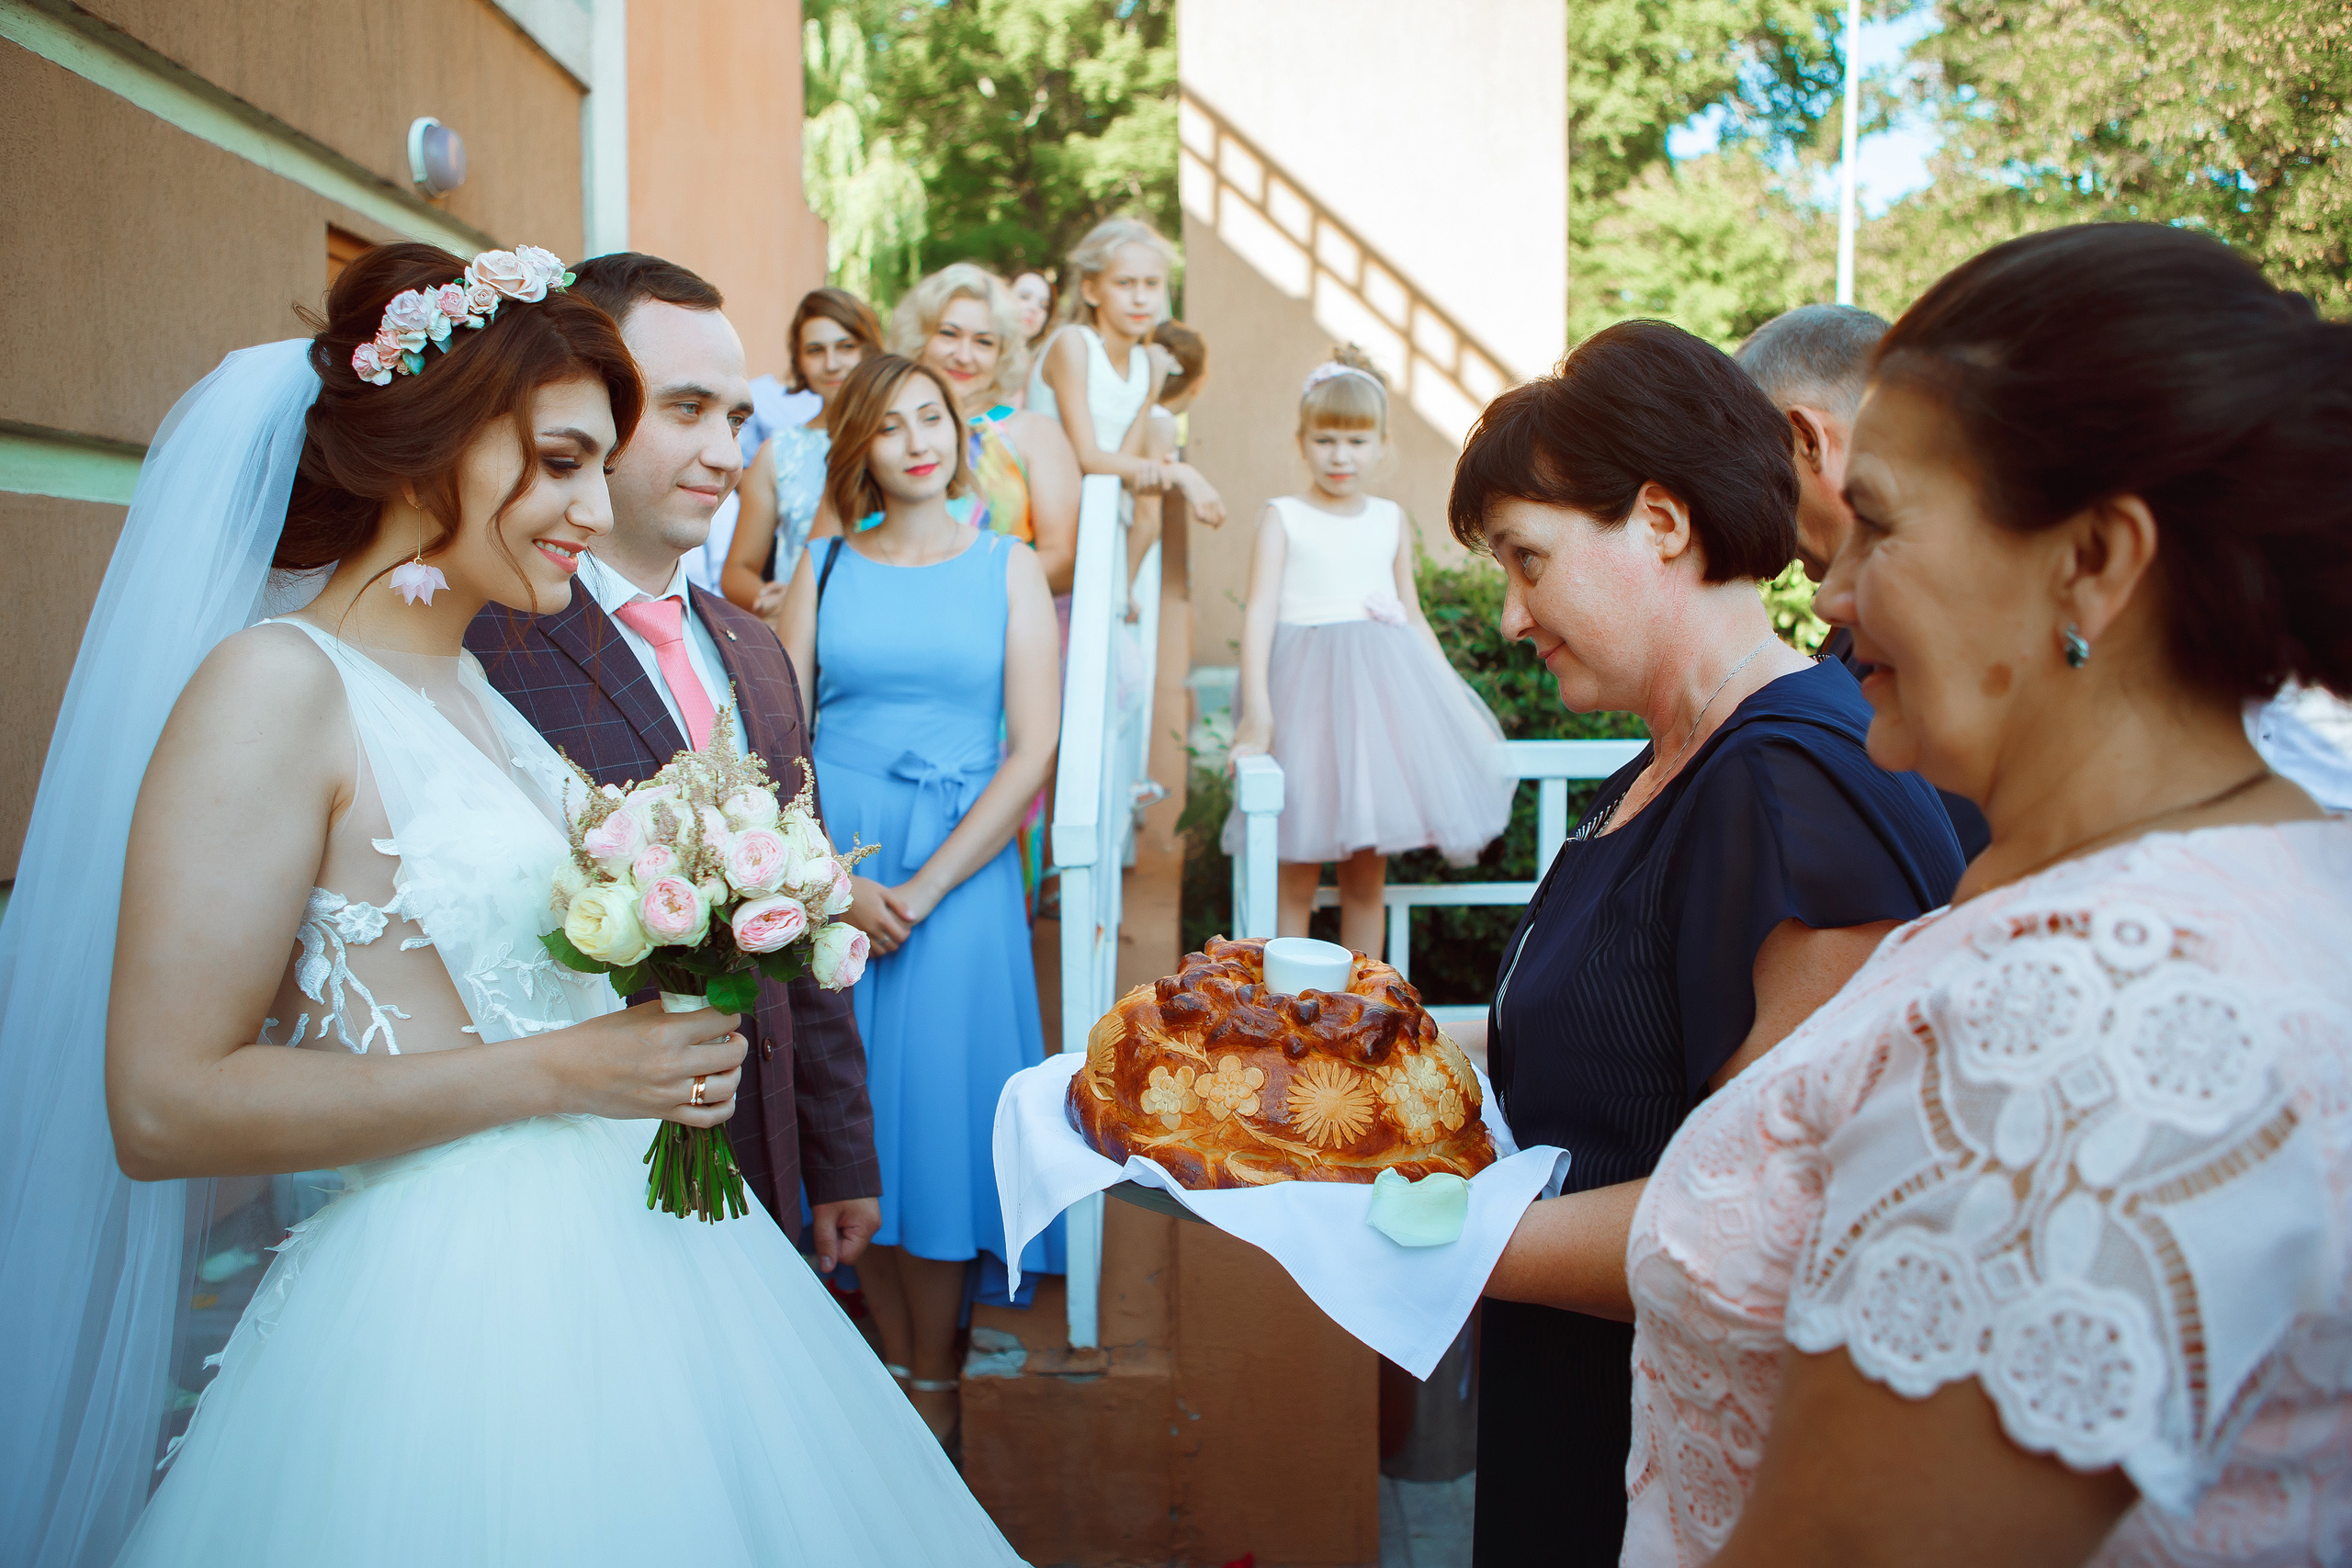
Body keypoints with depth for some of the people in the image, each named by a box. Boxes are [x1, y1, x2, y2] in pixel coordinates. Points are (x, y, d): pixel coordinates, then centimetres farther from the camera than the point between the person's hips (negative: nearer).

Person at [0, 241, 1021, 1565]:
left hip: (628, 1244, 8)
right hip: (451, 1293, -8)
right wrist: (562, 1071, -20)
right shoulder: (278, 686, -14)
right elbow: (165, 1106, -20)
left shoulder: (478, 685, 9)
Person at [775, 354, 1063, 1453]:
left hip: (958, 869, -2)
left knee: (937, 1106, -1)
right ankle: (890, 1371, 20)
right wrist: (836, 882, -10)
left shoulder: (1009, 569, 4)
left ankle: (935, 1385, 15)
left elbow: (1032, 751, -4)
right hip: (826, 865, 2)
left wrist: (922, 888, -11)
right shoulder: (823, 570, 9)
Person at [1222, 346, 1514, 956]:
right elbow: (1260, 610, -9)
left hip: (1384, 685, 4)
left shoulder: (1391, 521, 12)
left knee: (1368, 873, 8)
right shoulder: (1283, 517, 1)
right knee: (1296, 867, -2)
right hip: (1308, 685, -3)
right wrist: (1256, 708, -20)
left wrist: (1456, 698, 15)